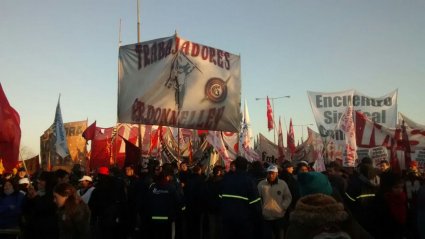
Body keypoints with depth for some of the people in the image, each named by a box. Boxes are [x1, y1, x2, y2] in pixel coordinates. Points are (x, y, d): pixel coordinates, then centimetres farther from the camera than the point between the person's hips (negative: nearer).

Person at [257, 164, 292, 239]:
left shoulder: (283, 184, -2)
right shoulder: (261, 184, -1)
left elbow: (288, 197, 3)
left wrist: (283, 208, -8)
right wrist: (261, 209, -4)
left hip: (279, 216, 1)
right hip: (266, 217, 0)